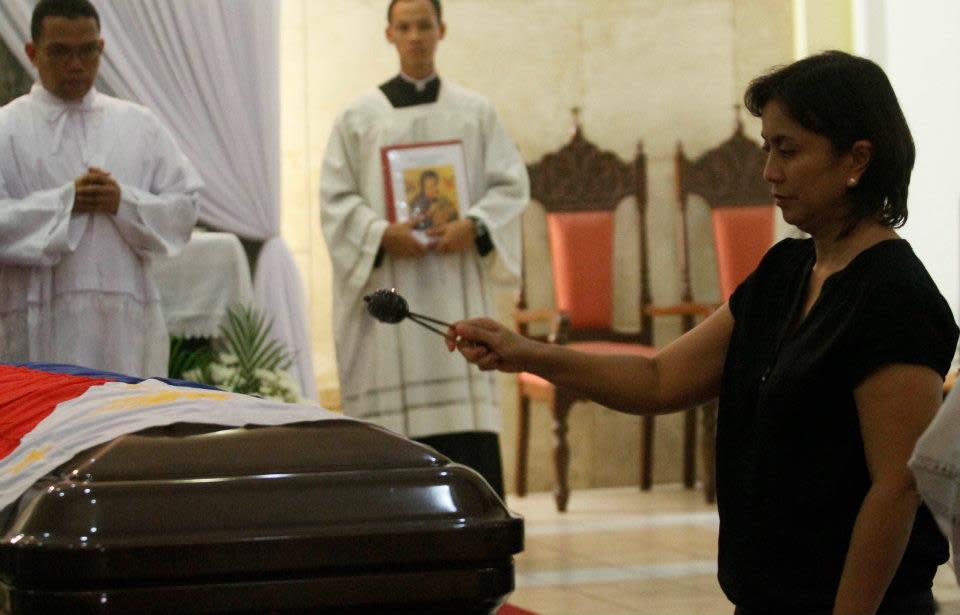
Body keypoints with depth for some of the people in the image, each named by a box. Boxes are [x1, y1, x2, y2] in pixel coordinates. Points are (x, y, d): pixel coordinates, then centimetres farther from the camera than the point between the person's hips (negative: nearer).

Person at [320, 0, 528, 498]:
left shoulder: (476, 112, 11)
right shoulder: (359, 116, 8)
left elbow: (511, 184, 7)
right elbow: (336, 197, 3)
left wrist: (474, 225, -11)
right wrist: (381, 233, -14)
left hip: (457, 286, 1)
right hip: (387, 287, -1)